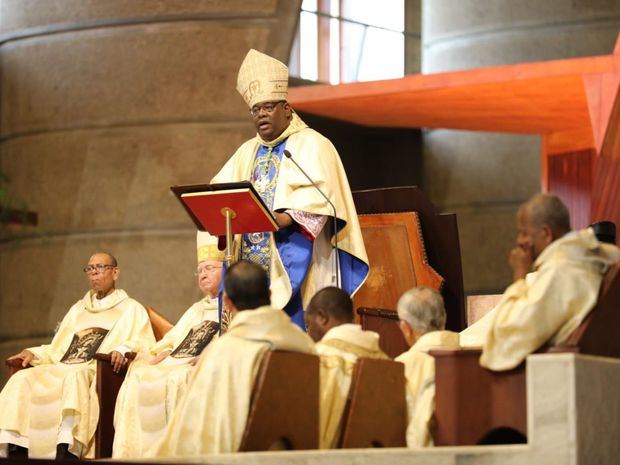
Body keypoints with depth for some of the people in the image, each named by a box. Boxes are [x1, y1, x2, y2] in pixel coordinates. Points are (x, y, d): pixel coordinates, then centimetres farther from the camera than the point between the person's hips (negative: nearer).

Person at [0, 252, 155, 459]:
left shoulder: (131, 309, 15)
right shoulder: (78, 309, 32)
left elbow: (146, 345, -1)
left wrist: (123, 350, -22)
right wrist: (32, 353, 13)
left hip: (100, 372, -6)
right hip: (62, 368, 6)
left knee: (76, 377, -40)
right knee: (21, 379, -22)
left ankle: (65, 452, -53)